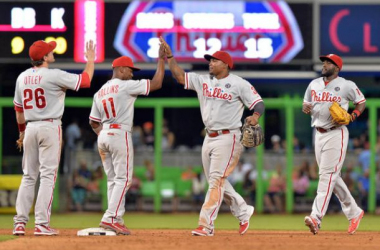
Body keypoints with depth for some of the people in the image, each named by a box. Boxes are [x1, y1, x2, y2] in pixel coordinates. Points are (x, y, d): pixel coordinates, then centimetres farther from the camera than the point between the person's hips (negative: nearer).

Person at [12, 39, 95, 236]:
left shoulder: (22, 78, 7)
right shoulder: (54, 76, -12)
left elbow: (18, 108, 15)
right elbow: (85, 80, -6)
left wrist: (22, 131, 27)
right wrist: (90, 59, 9)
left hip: (30, 128, 6)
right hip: (50, 127, -6)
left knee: (29, 176, 11)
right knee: (48, 175, -4)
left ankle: (20, 223, 6)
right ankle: (42, 224, -9)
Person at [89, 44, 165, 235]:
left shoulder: (99, 92, 15)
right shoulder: (125, 86, -7)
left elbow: (93, 122, 15)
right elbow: (156, 83, -7)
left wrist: (102, 136, 17)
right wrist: (161, 59, 0)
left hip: (103, 136, 8)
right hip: (120, 134, -8)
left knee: (113, 180, 11)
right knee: (123, 178, -7)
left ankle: (116, 221, 8)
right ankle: (111, 218, -19)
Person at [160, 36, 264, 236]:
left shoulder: (239, 84, -6)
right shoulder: (203, 81, 12)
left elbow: (258, 102, -7)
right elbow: (180, 76, 12)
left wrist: (255, 116, -28)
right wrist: (169, 56, 3)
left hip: (228, 138, -7)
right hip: (209, 138, 7)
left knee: (216, 181, -12)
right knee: (216, 182, 12)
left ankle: (206, 225, -17)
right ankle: (243, 212, 29)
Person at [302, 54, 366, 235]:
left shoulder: (346, 86, -4)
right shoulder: (314, 84, 11)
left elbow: (361, 102, 6)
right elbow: (306, 104, 20)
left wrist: (354, 115, -13)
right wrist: (305, 108, -4)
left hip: (336, 133, -7)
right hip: (319, 134, 7)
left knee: (327, 174, -15)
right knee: (332, 176, 10)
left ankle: (316, 218, -25)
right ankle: (354, 212, 24)